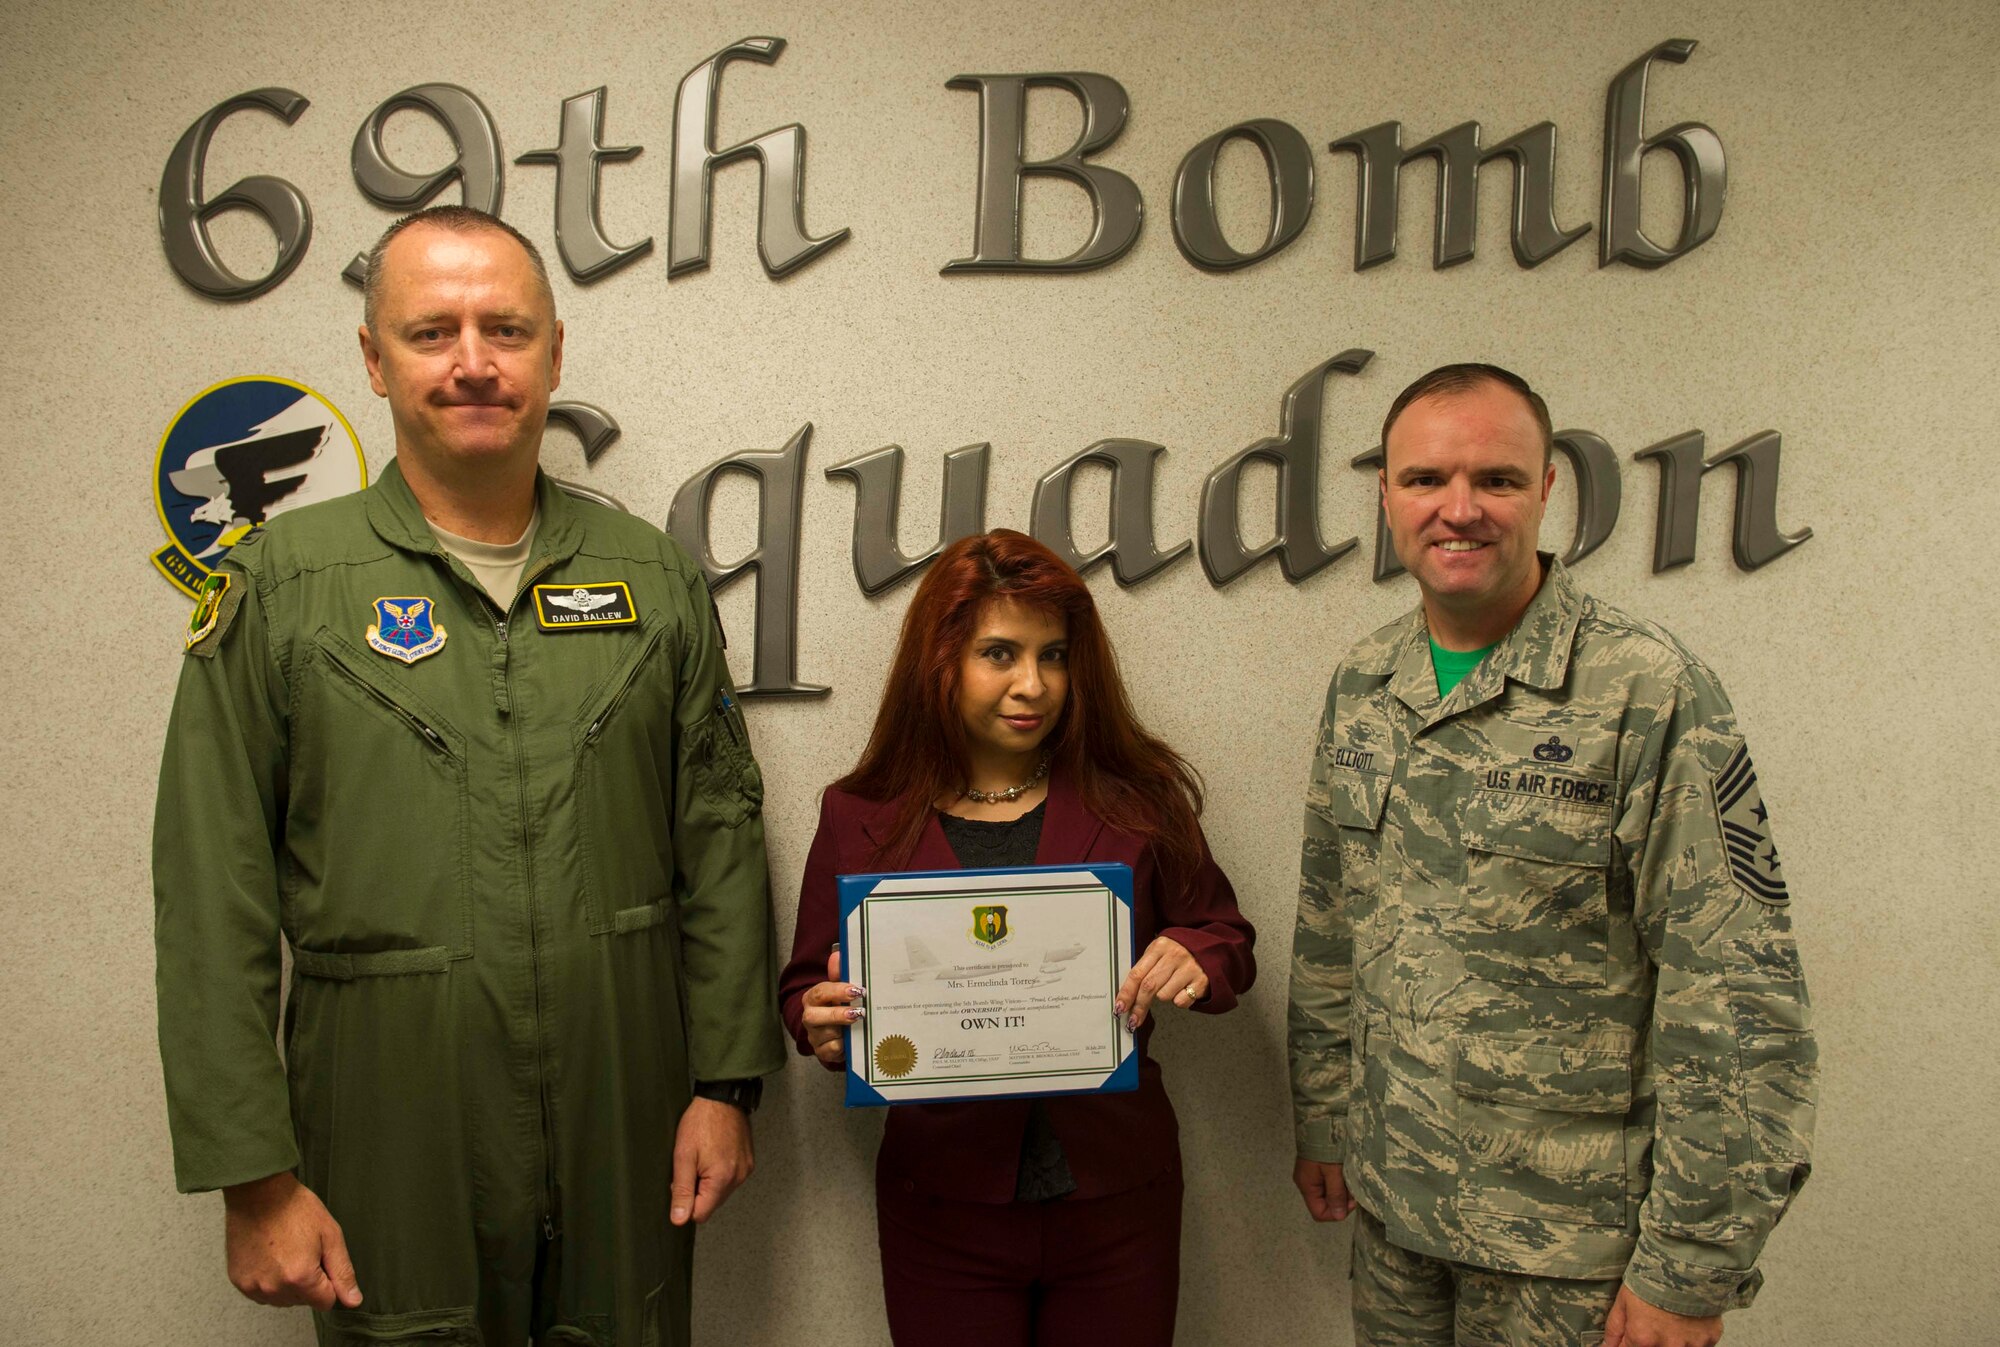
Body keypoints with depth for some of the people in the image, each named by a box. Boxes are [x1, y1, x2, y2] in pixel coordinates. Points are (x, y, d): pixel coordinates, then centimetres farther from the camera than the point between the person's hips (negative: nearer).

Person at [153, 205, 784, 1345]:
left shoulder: (658, 578, 2)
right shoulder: (280, 587, -4)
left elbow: (722, 837, 3)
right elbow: (214, 902, -5)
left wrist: (727, 1081, 1)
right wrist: (254, 1175, -7)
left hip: (626, 1140, 2)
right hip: (392, 1154, -2)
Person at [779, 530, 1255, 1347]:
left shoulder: (1137, 798, -3)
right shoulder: (862, 817, -3)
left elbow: (1224, 935, 6)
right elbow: (805, 988, 5)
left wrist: (1194, 960, -16)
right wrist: (823, 1025, -17)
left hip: (1115, 1203, 1)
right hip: (943, 1209, 0)